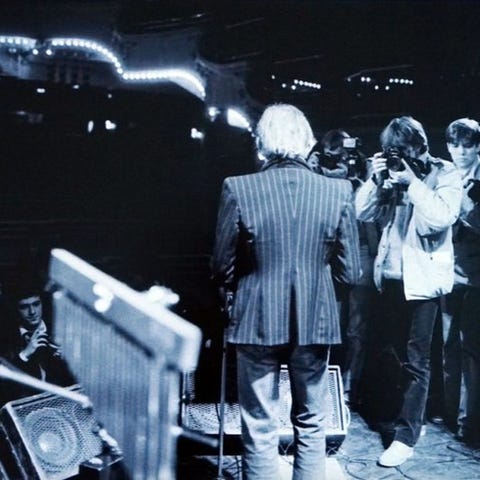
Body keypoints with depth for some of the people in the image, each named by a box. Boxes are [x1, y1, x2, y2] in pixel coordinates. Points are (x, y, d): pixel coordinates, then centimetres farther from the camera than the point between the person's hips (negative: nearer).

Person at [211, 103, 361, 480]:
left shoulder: (238, 189, -11)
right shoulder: (339, 191, -7)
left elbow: (223, 268, -5)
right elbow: (350, 272, -3)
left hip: (258, 321, -1)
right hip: (315, 322, 2)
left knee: (260, 431, 12)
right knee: (311, 427, 20)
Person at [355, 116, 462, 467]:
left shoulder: (445, 174, -5)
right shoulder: (392, 173, 7)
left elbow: (440, 219, -21)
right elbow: (363, 214, 3)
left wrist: (412, 182, -20)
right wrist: (375, 179, -10)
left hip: (423, 277, -5)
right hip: (391, 275, 6)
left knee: (415, 360, -2)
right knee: (392, 353, 15)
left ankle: (405, 437, 4)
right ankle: (403, 418, 32)